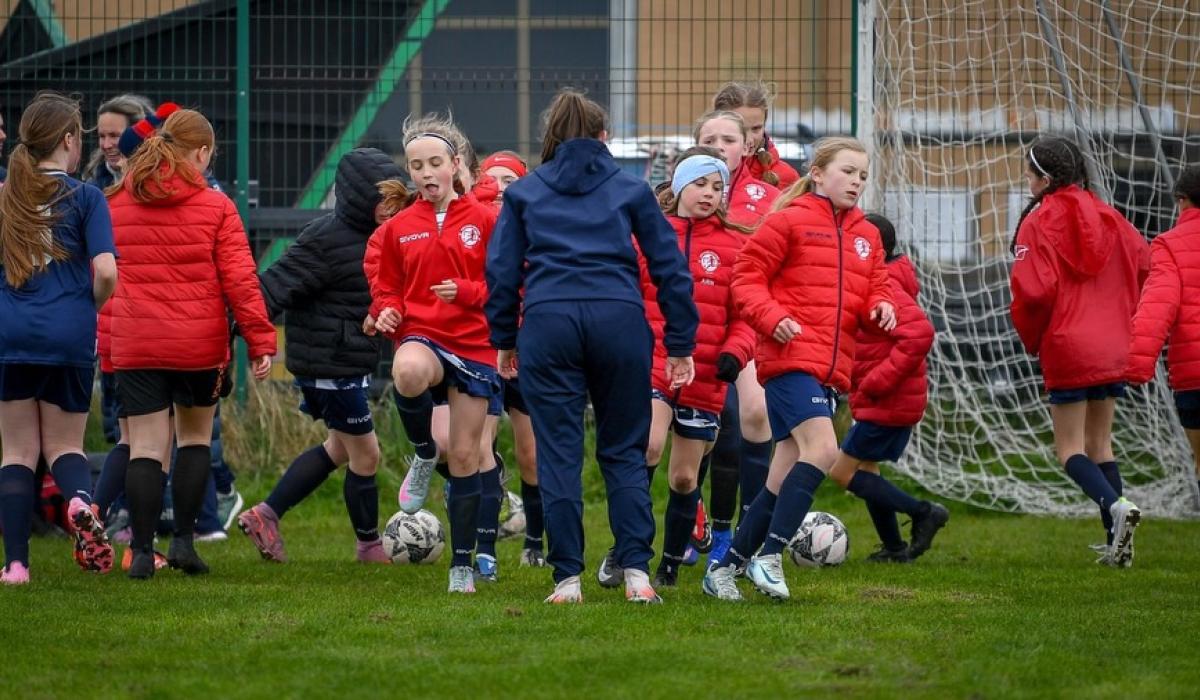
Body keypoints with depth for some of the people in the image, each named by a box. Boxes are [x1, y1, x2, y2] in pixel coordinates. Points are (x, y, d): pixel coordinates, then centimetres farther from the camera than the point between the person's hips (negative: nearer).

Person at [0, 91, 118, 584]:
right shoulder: (84, 197, -4)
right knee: (64, 445, 13)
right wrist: (93, 305, 8)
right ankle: (81, 500, -21)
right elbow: (105, 272, -12)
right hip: (69, 337, -2)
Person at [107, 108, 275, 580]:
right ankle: (184, 539, 11)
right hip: (199, 345, -1)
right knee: (196, 436, 17)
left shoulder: (115, 205, 5)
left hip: (135, 344, 1)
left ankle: (142, 551, -5)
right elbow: (239, 279, -8)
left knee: (146, 445, 2)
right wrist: (260, 341, -4)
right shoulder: (215, 207, -4)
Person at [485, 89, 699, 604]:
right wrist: (680, 345, 14)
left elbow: (502, 271, 12)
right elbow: (669, 266, 12)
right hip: (619, 320, 0)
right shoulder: (630, 190, 15)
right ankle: (636, 571, -2)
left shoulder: (524, 193, 16)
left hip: (547, 323, 0)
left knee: (558, 453, 3)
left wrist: (503, 340, 19)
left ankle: (567, 577, 0)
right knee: (624, 452, 8)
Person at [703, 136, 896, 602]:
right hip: (791, 357, -7)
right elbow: (747, 275, -3)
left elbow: (874, 289, 20)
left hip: (831, 368, 7)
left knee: (784, 479, 6)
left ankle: (724, 568, 14)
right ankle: (769, 556, -17)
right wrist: (772, 318, -18)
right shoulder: (789, 222, -2)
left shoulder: (866, 236, 17)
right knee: (822, 449, -23)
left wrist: (880, 309, -3)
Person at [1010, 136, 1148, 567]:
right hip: (1114, 348, 6)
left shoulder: (1038, 222, -9)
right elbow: (1142, 262, 9)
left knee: (1069, 448, 2)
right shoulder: (1105, 216, 7)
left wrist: (1031, 340, 3)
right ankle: (1117, 543, 6)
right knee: (1099, 443, 15)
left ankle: (1114, 506, -25)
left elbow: (1034, 291, -15)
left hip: (1067, 348, -6)